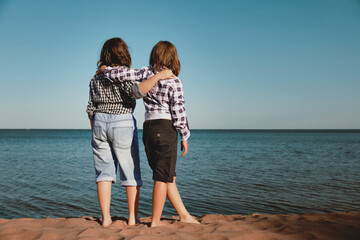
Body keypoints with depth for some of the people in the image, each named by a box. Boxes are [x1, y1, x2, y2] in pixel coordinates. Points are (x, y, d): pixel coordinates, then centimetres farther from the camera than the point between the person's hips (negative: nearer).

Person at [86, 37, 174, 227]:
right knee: (131, 172, 5)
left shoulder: (96, 78, 10)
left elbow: (91, 108, 11)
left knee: (104, 171, 8)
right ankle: (133, 217, 10)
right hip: (123, 123, -5)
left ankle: (105, 217, 7)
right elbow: (137, 90, -27)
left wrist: (94, 132, 19)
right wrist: (158, 76, -21)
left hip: (100, 122, 5)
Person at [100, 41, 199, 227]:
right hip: (166, 129, -6)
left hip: (148, 129, 6)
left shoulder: (146, 74, 4)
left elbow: (123, 74, -1)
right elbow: (178, 112, -8)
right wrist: (184, 137, 0)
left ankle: (184, 215, 23)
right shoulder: (174, 81, -7)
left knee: (168, 177, 13)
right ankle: (155, 222, 7)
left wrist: (106, 69, 19)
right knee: (162, 178, 1)